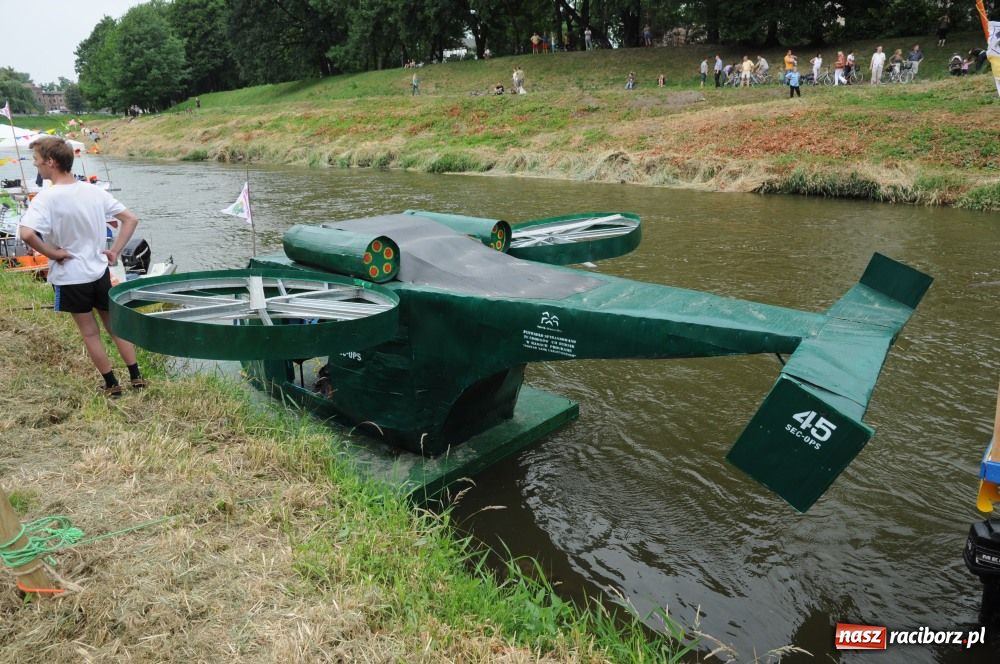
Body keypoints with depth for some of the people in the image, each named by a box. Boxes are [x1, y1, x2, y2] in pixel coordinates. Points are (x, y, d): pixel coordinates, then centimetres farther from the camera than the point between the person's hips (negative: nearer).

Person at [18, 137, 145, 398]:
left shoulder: (47, 198, -18)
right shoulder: (94, 191, -2)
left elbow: (26, 234, -32)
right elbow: (131, 220, 2)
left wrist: (53, 253, -16)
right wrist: (115, 251, 2)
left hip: (70, 277, -4)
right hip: (100, 272, 4)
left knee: (90, 334, 11)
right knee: (115, 327, 17)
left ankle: (112, 385, 18)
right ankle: (136, 378, 20)